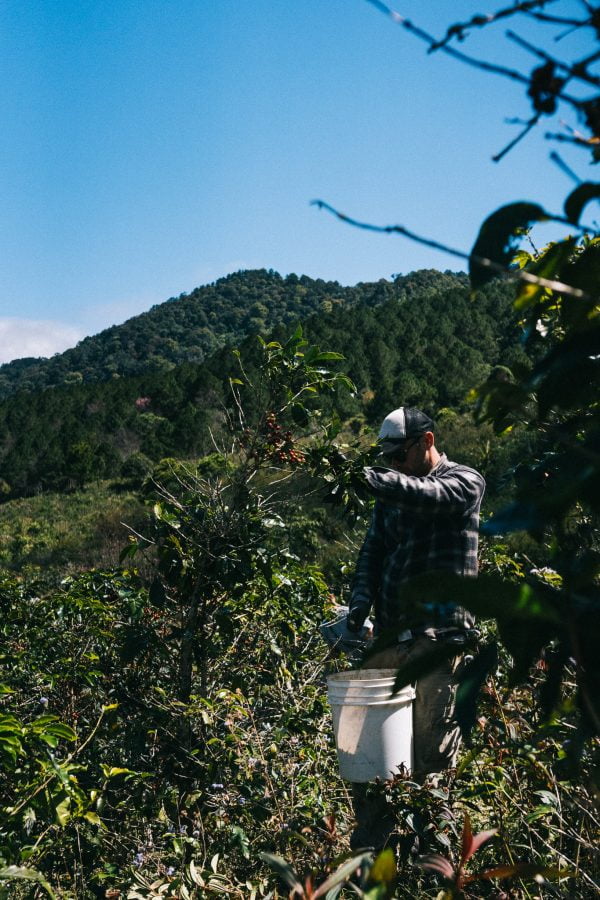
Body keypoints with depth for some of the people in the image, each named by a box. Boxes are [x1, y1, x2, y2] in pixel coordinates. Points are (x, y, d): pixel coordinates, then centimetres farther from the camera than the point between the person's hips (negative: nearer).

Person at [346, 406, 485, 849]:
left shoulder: (465, 481, 0)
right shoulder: (394, 491, 19)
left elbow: (432, 496, -23)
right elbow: (373, 551, 14)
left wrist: (372, 478, -35)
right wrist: (360, 604, -3)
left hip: (438, 634, -6)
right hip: (390, 634, 6)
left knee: (430, 750, -3)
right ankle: (368, 836, 20)